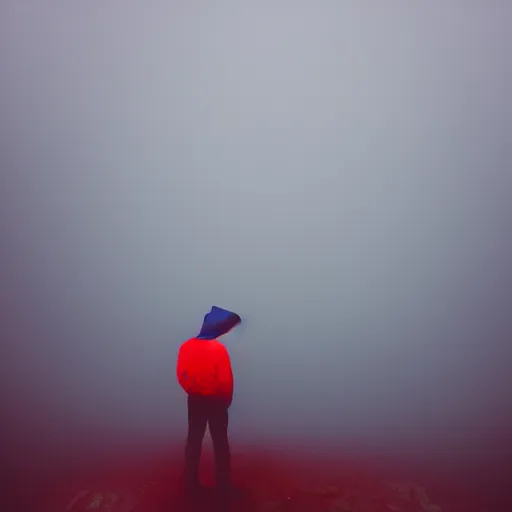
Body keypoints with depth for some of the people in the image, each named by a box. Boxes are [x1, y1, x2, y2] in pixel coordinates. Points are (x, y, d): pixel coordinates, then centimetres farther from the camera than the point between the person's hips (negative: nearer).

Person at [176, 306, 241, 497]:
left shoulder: (186, 346, -6)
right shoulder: (219, 348, -21)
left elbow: (180, 375, 0)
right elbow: (225, 380, -19)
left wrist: (192, 391, 14)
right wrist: (227, 400, -2)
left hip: (194, 400, 4)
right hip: (215, 401, -4)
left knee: (194, 440, 16)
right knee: (220, 442, 10)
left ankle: (191, 482, 25)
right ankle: (223, 484, 20)